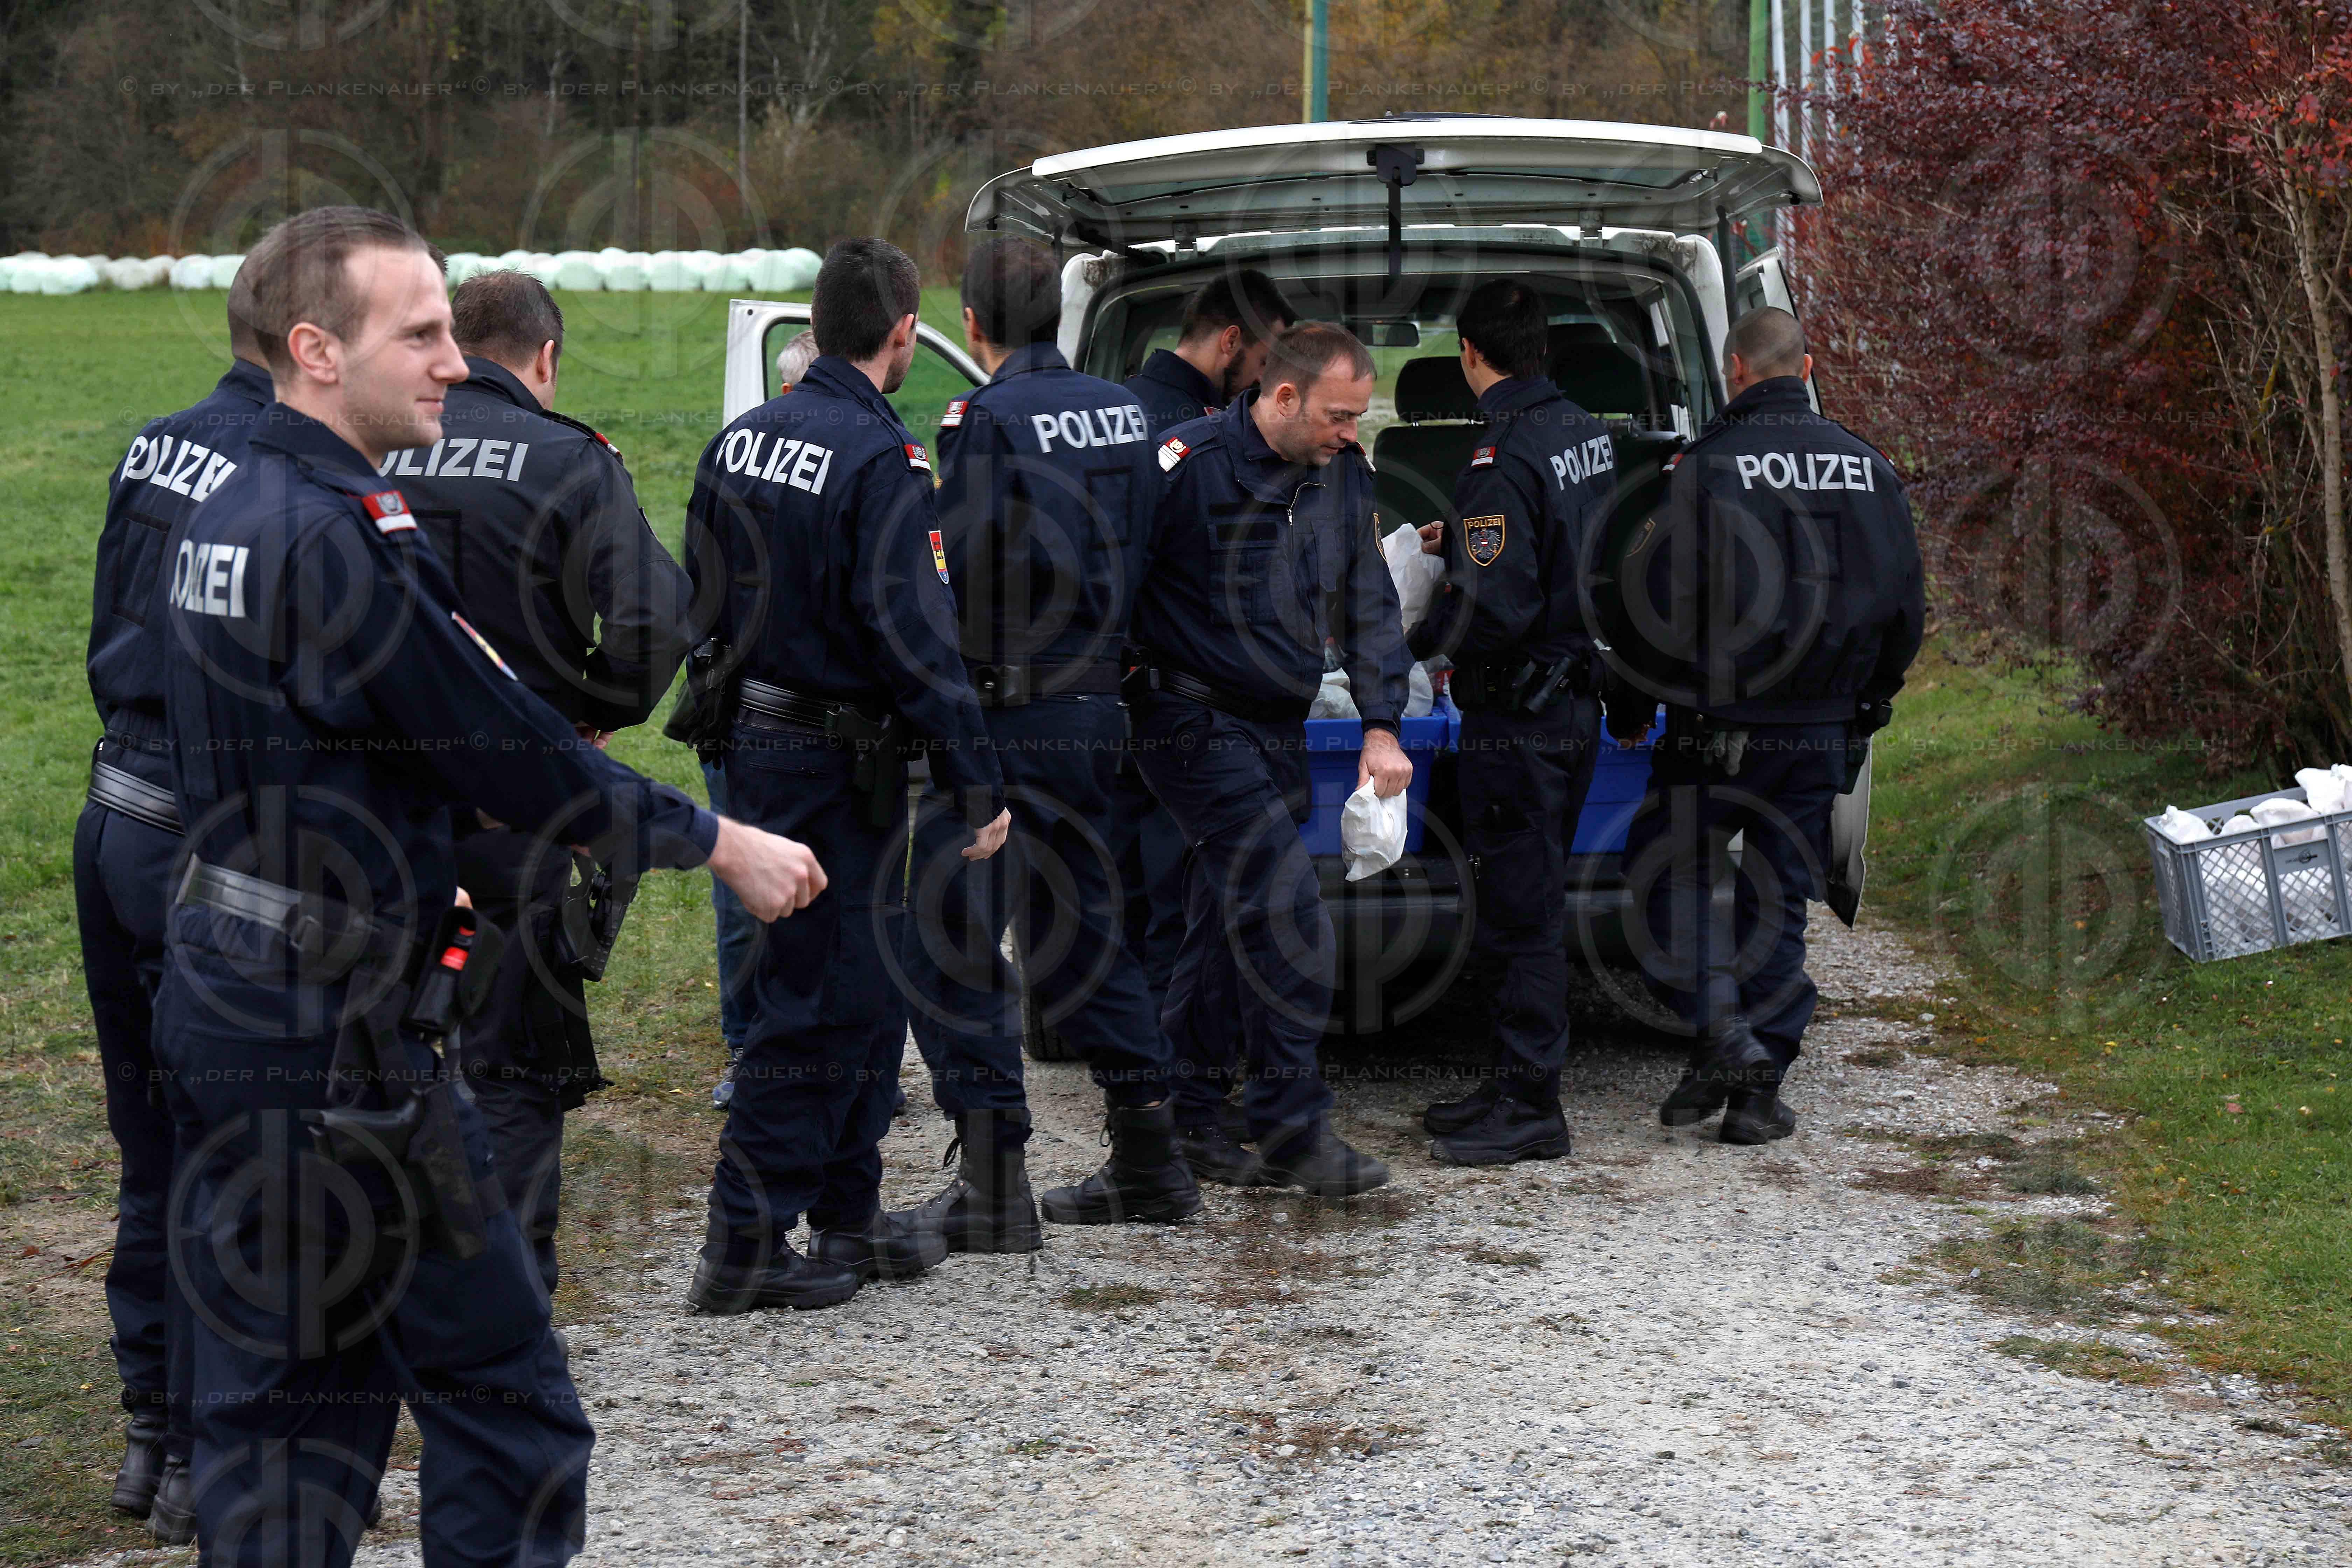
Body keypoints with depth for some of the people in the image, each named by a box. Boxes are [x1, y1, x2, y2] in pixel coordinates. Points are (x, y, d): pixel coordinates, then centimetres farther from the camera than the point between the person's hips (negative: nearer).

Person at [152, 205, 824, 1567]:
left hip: (231, 1012, 10)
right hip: (339, 1045, -10)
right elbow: (515, 753, -16)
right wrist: (718, 843, -6)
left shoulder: (227, 520, 12)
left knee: (287, 1391, 14)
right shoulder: (336, 542, -19)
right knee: (508, 1404, -2)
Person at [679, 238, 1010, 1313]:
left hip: (754, 742, 9)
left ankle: (848, 1215, 25)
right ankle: (746, 1244, -1)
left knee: (860, 985, 18)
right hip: (839, 761, -9)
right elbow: (914, 639, -20)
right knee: (819, 999, -3)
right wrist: (978, 784, -15)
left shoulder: (739, 441, 8)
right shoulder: (881, 464, -17)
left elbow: (701, 598, 14)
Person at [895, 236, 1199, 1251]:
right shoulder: (1120, 413, 9)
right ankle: (1149, 1159, 23)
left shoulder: (986, 420, -14)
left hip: (1007, 715, -8)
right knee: (1078, 930, 19)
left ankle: (994, 1184, -6)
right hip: (1098, 703, 8)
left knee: (948, 942, -3)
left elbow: (961, 576, -20)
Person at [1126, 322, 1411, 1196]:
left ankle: (1181, 1123, 19)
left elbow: (1369, 607, 13)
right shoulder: (1191, 466, -16)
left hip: (1277, 730, 8)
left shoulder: (1343, 475, 7)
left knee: (1229, 929, 11)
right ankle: (1293, 1129, -9)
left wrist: (1381, 726, 5)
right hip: (1198, 722, -8)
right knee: (1289, 919, -15)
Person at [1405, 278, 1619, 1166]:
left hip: (1518, 718, -9)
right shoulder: (1583, 434, 9)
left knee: (1521, 909, -4)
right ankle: (1517, 1086, 25)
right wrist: (1461, 545, 26)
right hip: (1576, 702, 9)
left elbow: (1497, 609, -26)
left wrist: (1417, 638, -10)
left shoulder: (1502, 458, -20)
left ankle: (1529, 1109, 0)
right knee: (1532, 901, 16)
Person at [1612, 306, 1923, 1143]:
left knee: (1664, 867, 11)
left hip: (1723, 727, -5)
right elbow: (1904, 603, 13)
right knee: (1780, 899, 11)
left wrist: (1629, 706, 2)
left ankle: (1724, 1035, -3)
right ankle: (1759, 1090, 11)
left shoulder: (1709, 465, -11)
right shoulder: (1866, 466, 6)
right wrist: (1868, 700, 25)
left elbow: (1662, 600, -11)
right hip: (1826, 731, 5)